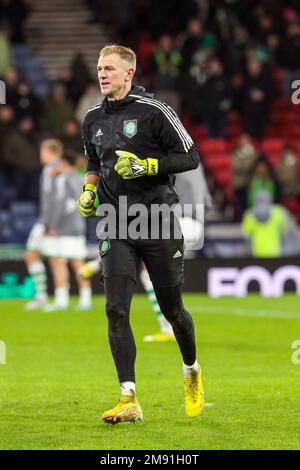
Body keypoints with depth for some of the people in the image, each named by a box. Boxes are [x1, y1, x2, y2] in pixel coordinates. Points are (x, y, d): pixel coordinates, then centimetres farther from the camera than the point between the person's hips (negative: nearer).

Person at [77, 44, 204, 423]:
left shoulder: (153, 112, -7)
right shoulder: (93, 120, 11)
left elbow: (189, 157, -6)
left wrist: (146, 166, -17)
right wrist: (89, 190, 9)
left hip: (158, 221, -4)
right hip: (115, 226, 4)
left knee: (172, 310, 7)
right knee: (115, 309, -11)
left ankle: (192, 371, 37)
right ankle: (129, 400, -11)